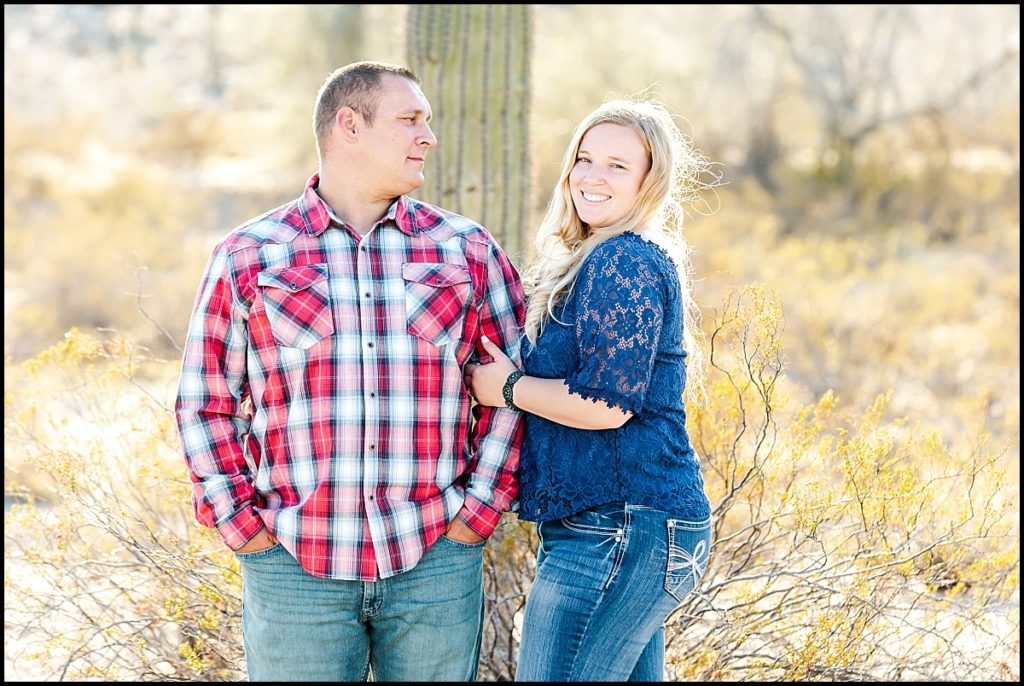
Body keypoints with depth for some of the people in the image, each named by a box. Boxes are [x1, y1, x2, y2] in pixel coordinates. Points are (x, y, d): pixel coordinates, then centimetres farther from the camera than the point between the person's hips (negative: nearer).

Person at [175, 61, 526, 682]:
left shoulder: (468, 251, 7)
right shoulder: (248, 257, 4)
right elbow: (206, 405, 7)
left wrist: (480, 510, 0)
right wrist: (241, 524, -2)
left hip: (436, 562, 1)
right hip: (294, 565, -1)